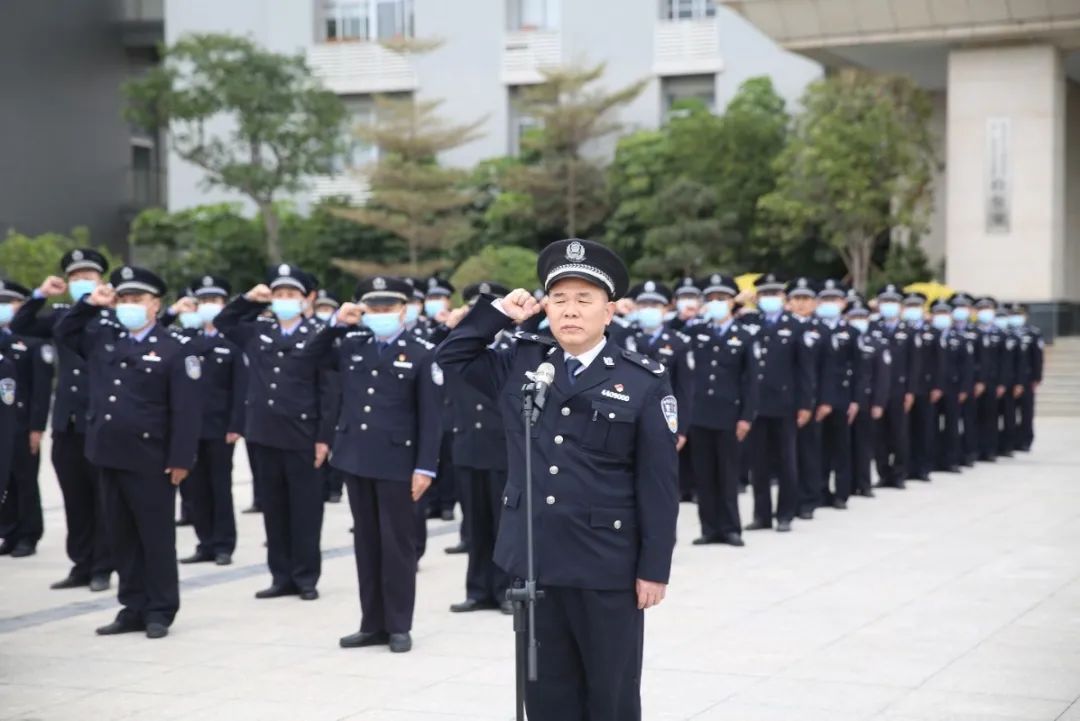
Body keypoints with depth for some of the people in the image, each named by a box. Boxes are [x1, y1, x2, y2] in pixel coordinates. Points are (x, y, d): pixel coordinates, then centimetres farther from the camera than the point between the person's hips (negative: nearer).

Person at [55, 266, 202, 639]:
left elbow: (187, 409, -12)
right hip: (109, 454, 6)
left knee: (156, 537, 3)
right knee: (122, 537, 12)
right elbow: (64, 333, 23)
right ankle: (133, 608, 21)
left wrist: (180, 459, -16)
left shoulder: (176, 347, -8)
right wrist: (89, 303, 6)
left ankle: (160, 612, 11)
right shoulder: (102, 334, 9)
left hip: (150, 460, -6)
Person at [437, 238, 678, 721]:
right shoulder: (519, 364, 6)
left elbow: (658, 483, -6)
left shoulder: (644, 382, -6)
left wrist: (654, 568, -8)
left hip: (606, 567, -4)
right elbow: (452, 358, 17)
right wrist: (497, 313, 3)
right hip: (534, 560, 4)